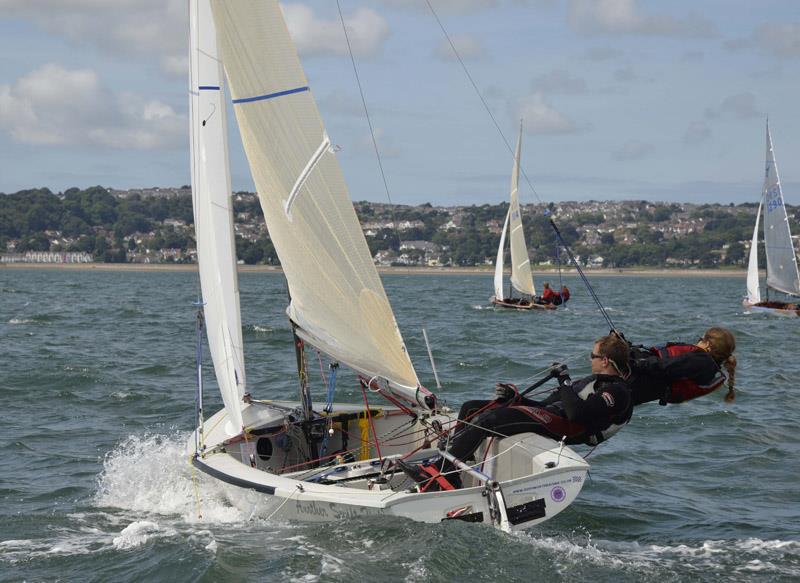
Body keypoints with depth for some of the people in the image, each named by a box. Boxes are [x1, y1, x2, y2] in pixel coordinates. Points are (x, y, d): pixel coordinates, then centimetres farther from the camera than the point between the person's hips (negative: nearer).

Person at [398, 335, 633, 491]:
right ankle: (450, 477, -6)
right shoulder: (595, 382, 28)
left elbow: (578, 413, -23)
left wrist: (564, 381, -12)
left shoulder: (616, 392, -6)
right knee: (471, 408, 5)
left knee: (486, 420, -27)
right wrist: (514, 397, 17)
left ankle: (437, 473, -28)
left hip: (561, 426, -11)